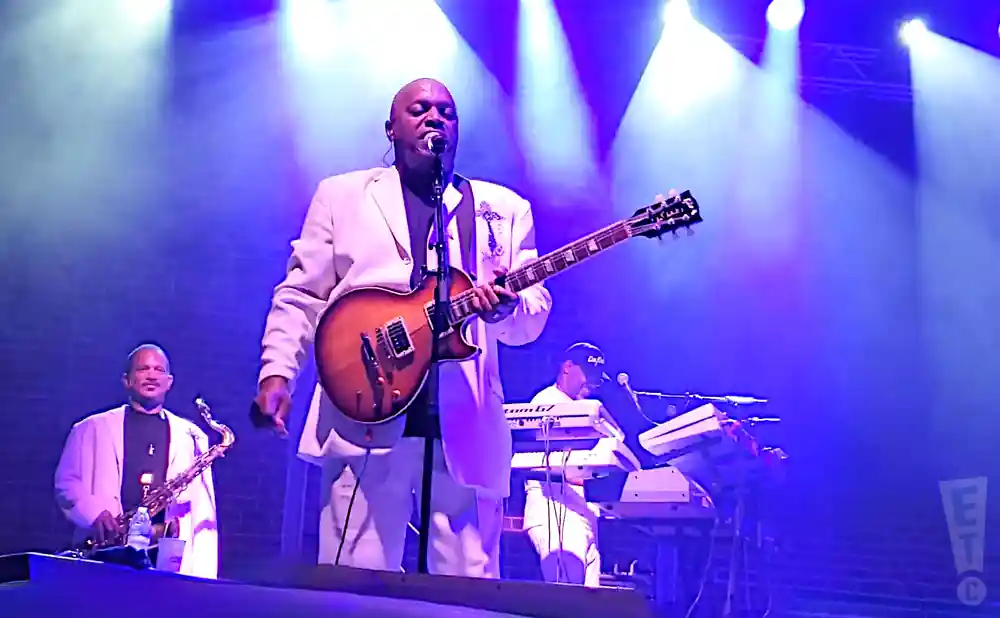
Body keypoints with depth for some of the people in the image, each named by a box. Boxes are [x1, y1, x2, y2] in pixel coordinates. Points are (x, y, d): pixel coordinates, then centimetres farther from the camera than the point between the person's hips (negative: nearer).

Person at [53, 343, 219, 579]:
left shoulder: (190, 435, 18)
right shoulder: (93, 428, 16)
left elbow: (203, 509, 12)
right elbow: (66, 483, 10)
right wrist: (94, 513, -10)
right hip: (105, 549, 0)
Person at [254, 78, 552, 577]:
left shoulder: (504, 208, 17)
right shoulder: (341, 195, 15)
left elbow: (534, 316, 9)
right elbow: (301, 296, 11)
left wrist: (507, 307, -14)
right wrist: (277, 374, -4)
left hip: (467, 429, 2)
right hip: (365, 421, -1)